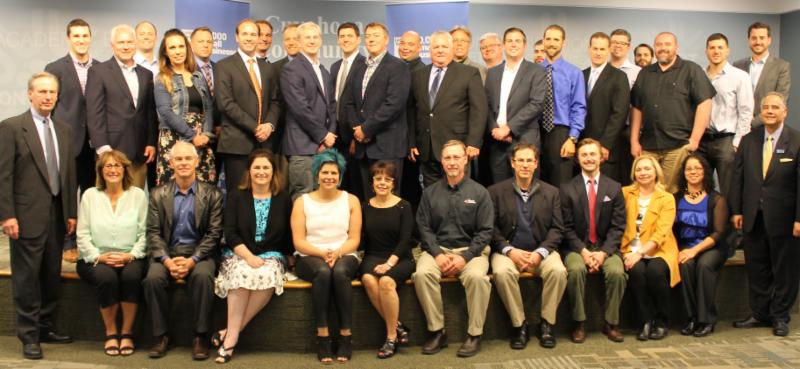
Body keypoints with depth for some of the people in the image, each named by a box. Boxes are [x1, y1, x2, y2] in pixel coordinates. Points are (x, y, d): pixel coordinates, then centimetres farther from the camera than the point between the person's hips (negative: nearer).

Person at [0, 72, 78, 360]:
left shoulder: (63, 130, 13)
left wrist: (71, 212, 11)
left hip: (57, 215, 6)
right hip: (27, 216, -5)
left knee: (52, 276, 11)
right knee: (27, 277, 1)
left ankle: (45, 328, 24)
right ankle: (29, 336, 10)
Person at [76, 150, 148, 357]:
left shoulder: (138, 195, 6)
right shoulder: (90, 195, 8)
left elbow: (144, 233, 0)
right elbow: (83, 235, 2)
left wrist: (130, 255, -14)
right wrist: (99, 256, -12)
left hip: (130, 258, 0)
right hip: (96, 259, 0)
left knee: (132, 276, -33)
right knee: (107, 277, -32)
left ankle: (127, 333, -16)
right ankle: (110, 333, -12)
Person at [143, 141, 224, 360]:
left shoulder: (212, 194, 4)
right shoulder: (158, 194, 10)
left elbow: (214, 233, -3)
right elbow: (153, 233, 2)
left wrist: (192, 260, -16)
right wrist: (167, 260, -15)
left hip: (199, 252, -2)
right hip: (166, 252, 2)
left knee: (203, 276, -33)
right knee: (153, 278, -28)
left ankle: (200, 337, -18)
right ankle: (161, 335, -10)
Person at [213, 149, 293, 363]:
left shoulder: (283, 199, 8)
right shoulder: (236, 197, 8)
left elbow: (289, 235, 11)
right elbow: (230, 234, -2)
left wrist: (289, 258, -2)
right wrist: (249, 257, -16)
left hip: (272, 256, 0)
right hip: (239, 254, 0)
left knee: (267, 276, -34)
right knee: (242, 273, -35)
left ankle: (230, 334, -26)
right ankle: (232, 337, -29)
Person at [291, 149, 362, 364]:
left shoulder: (351, 200, 9)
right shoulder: (302, 202, 7)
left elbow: (354, 239, 4)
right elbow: (298, 241, 0)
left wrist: (337, 252, -16)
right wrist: (322, 253, -17)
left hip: (344, 256, 0)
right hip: (310, 258, 0)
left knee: (340, 272, -34)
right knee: (323, 272, -35)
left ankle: (346, 336, -26)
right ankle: (322, 336, -29)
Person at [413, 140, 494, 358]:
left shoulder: (479, 192, 6)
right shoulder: (430, 193, 11)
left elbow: (485, 231, 0)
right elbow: (424, 228, 5)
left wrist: (465, 257, -13)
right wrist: (438, 254, -11)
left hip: (470, 250, -1)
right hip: (438, 249, 2)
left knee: (477, 277, -33)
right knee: (422, 274, -30)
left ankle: (474, 334, -17)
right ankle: (437, 331, -16)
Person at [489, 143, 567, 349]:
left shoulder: (551, 192, 11)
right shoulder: (496, 191, 7)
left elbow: (557, 229, 5)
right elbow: (491, 228, 0)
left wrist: (540, 253, -11)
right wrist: (509, 251, -14)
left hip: (541, 251, 1)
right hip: (508, 251, -1)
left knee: (558, 271, -29)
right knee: (502, 272, -33)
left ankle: (547, 323, -9)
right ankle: (519, 324, -15)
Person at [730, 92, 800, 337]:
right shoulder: (748, 141, 7)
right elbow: (737, 178, 8)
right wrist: (736, 211, 3)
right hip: (753, 218, 4)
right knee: (756, 269, 11)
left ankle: (780, 317, 21)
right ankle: (759, 314, 23)